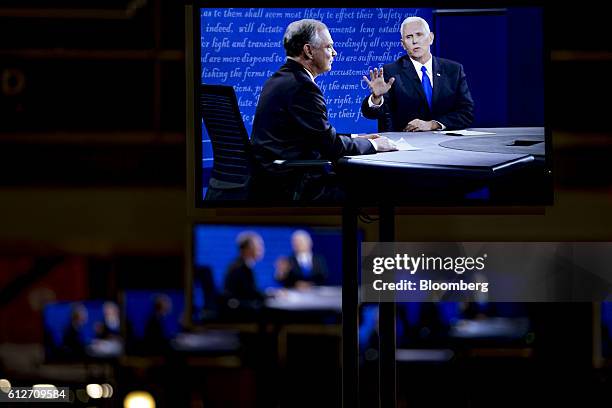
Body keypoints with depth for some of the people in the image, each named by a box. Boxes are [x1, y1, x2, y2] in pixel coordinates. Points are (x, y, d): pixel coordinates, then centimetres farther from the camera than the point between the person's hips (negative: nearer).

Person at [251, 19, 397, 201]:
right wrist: (371, 144, -1)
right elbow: (330, 145, -16)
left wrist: (353, 139, 16)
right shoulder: (302, 86, -17)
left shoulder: (278, 79, 13)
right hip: (290, 187, -10)